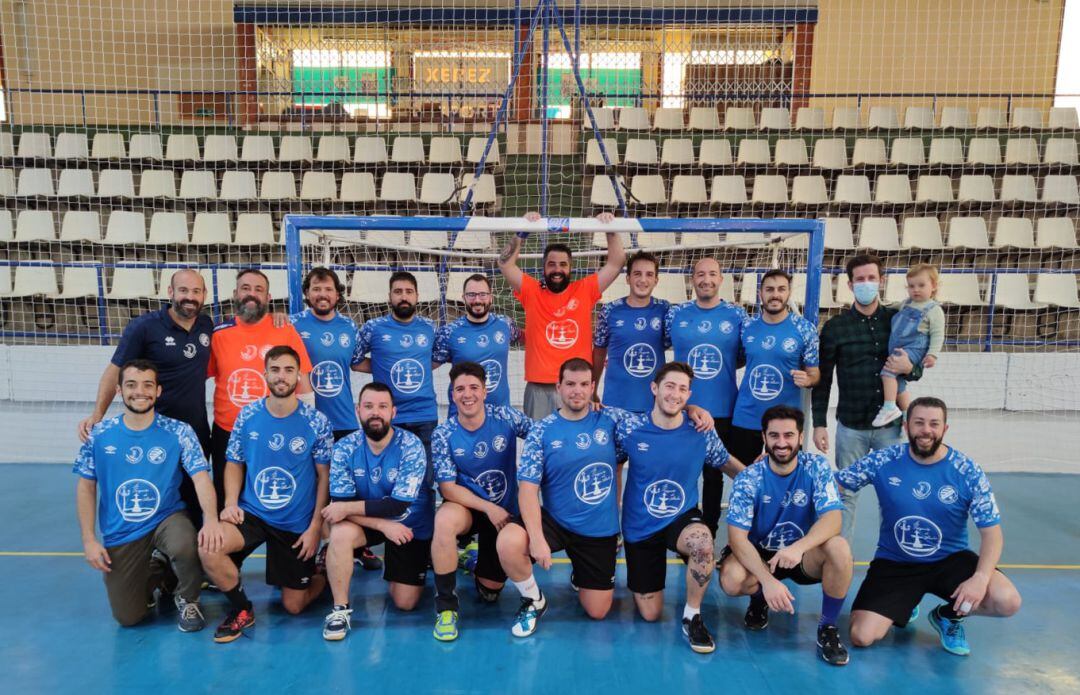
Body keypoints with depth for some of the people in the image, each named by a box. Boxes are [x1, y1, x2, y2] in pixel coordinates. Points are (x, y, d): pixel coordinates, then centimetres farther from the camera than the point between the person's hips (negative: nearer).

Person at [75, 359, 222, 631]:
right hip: (120, 534, 2)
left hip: (167, 519, -2)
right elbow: (86, 487, 4)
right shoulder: (99, 434, -4)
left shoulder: (179, 432, -11)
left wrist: (211, 518, -37)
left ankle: (187, 600, -3)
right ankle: (156, 569, 33)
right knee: (128, 617, 0)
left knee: (187, 547, -37)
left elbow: (201, 477, -19)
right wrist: (89, 539, -3)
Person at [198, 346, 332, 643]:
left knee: (294, 606, 4)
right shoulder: (248, 416, -4)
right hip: (252, 513, 2)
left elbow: (324, 477, -6)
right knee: (207, 548, -28)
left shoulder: (317, 422, -10)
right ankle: (242, 609, -1)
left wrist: (315, 527, -11)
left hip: (298, 524, -2)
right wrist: (230, 502, -11)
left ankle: (324, 574, 39)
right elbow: (235, 464, 6)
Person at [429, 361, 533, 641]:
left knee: (490, 591, 3)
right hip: (466, 507, -1)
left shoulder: (507, 417, -14)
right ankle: (446, 607, -20)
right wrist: (489, 508, -24)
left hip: (505, 511, 1)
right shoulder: (443, 435, -14)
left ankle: (479, 559, 39)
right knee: (445, 519, -38)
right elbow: (447, 488, -15)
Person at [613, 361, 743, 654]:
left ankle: (692, 616, -11)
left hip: (683, 518, 0)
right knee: (650, 614, 5)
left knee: (703, 540, -38)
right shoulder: (629, 428, -14)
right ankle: (642, 582, 43)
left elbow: (727, 463, 4)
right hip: (640, 527, 0)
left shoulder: (702, 432, -11)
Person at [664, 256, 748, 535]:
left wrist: (721, 366, -6)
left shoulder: (737, 314, -1)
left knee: (714, 474, 12)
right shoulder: (675, 313, 0)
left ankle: (709, 532, 28)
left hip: (722, 411, 0)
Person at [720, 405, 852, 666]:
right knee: (731, 579, -32)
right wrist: (767, 580, -35)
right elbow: (737, 537, -20)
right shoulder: (748, 478, -16)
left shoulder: (817, 467, -12)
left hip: (804, 556, 1)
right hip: (759, 555, 0)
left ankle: (828, 627, -8)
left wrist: (799, 547, -42)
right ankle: (758, 600, 8)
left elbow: (832, 518, -23)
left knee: (839, 547, -32)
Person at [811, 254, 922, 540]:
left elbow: (918, 369, 11)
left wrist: (909, 368, -14)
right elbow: (822, 379, 1)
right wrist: (819, 423, -3)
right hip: (851, 426, -1)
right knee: (846, 492, 8)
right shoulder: (834, 327, -1)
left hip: (890, 424, 1)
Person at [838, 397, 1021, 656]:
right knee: (861, 637, -16)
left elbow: (992, 532, -8)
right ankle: (902, 606, 20)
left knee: (1008, 601, -26)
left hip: (951, 560, 1)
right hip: (893, 563, -1)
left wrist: (981, 577, -25)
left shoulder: (967, 471, -10)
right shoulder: (882, 461, -12)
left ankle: (949, 615, 9)